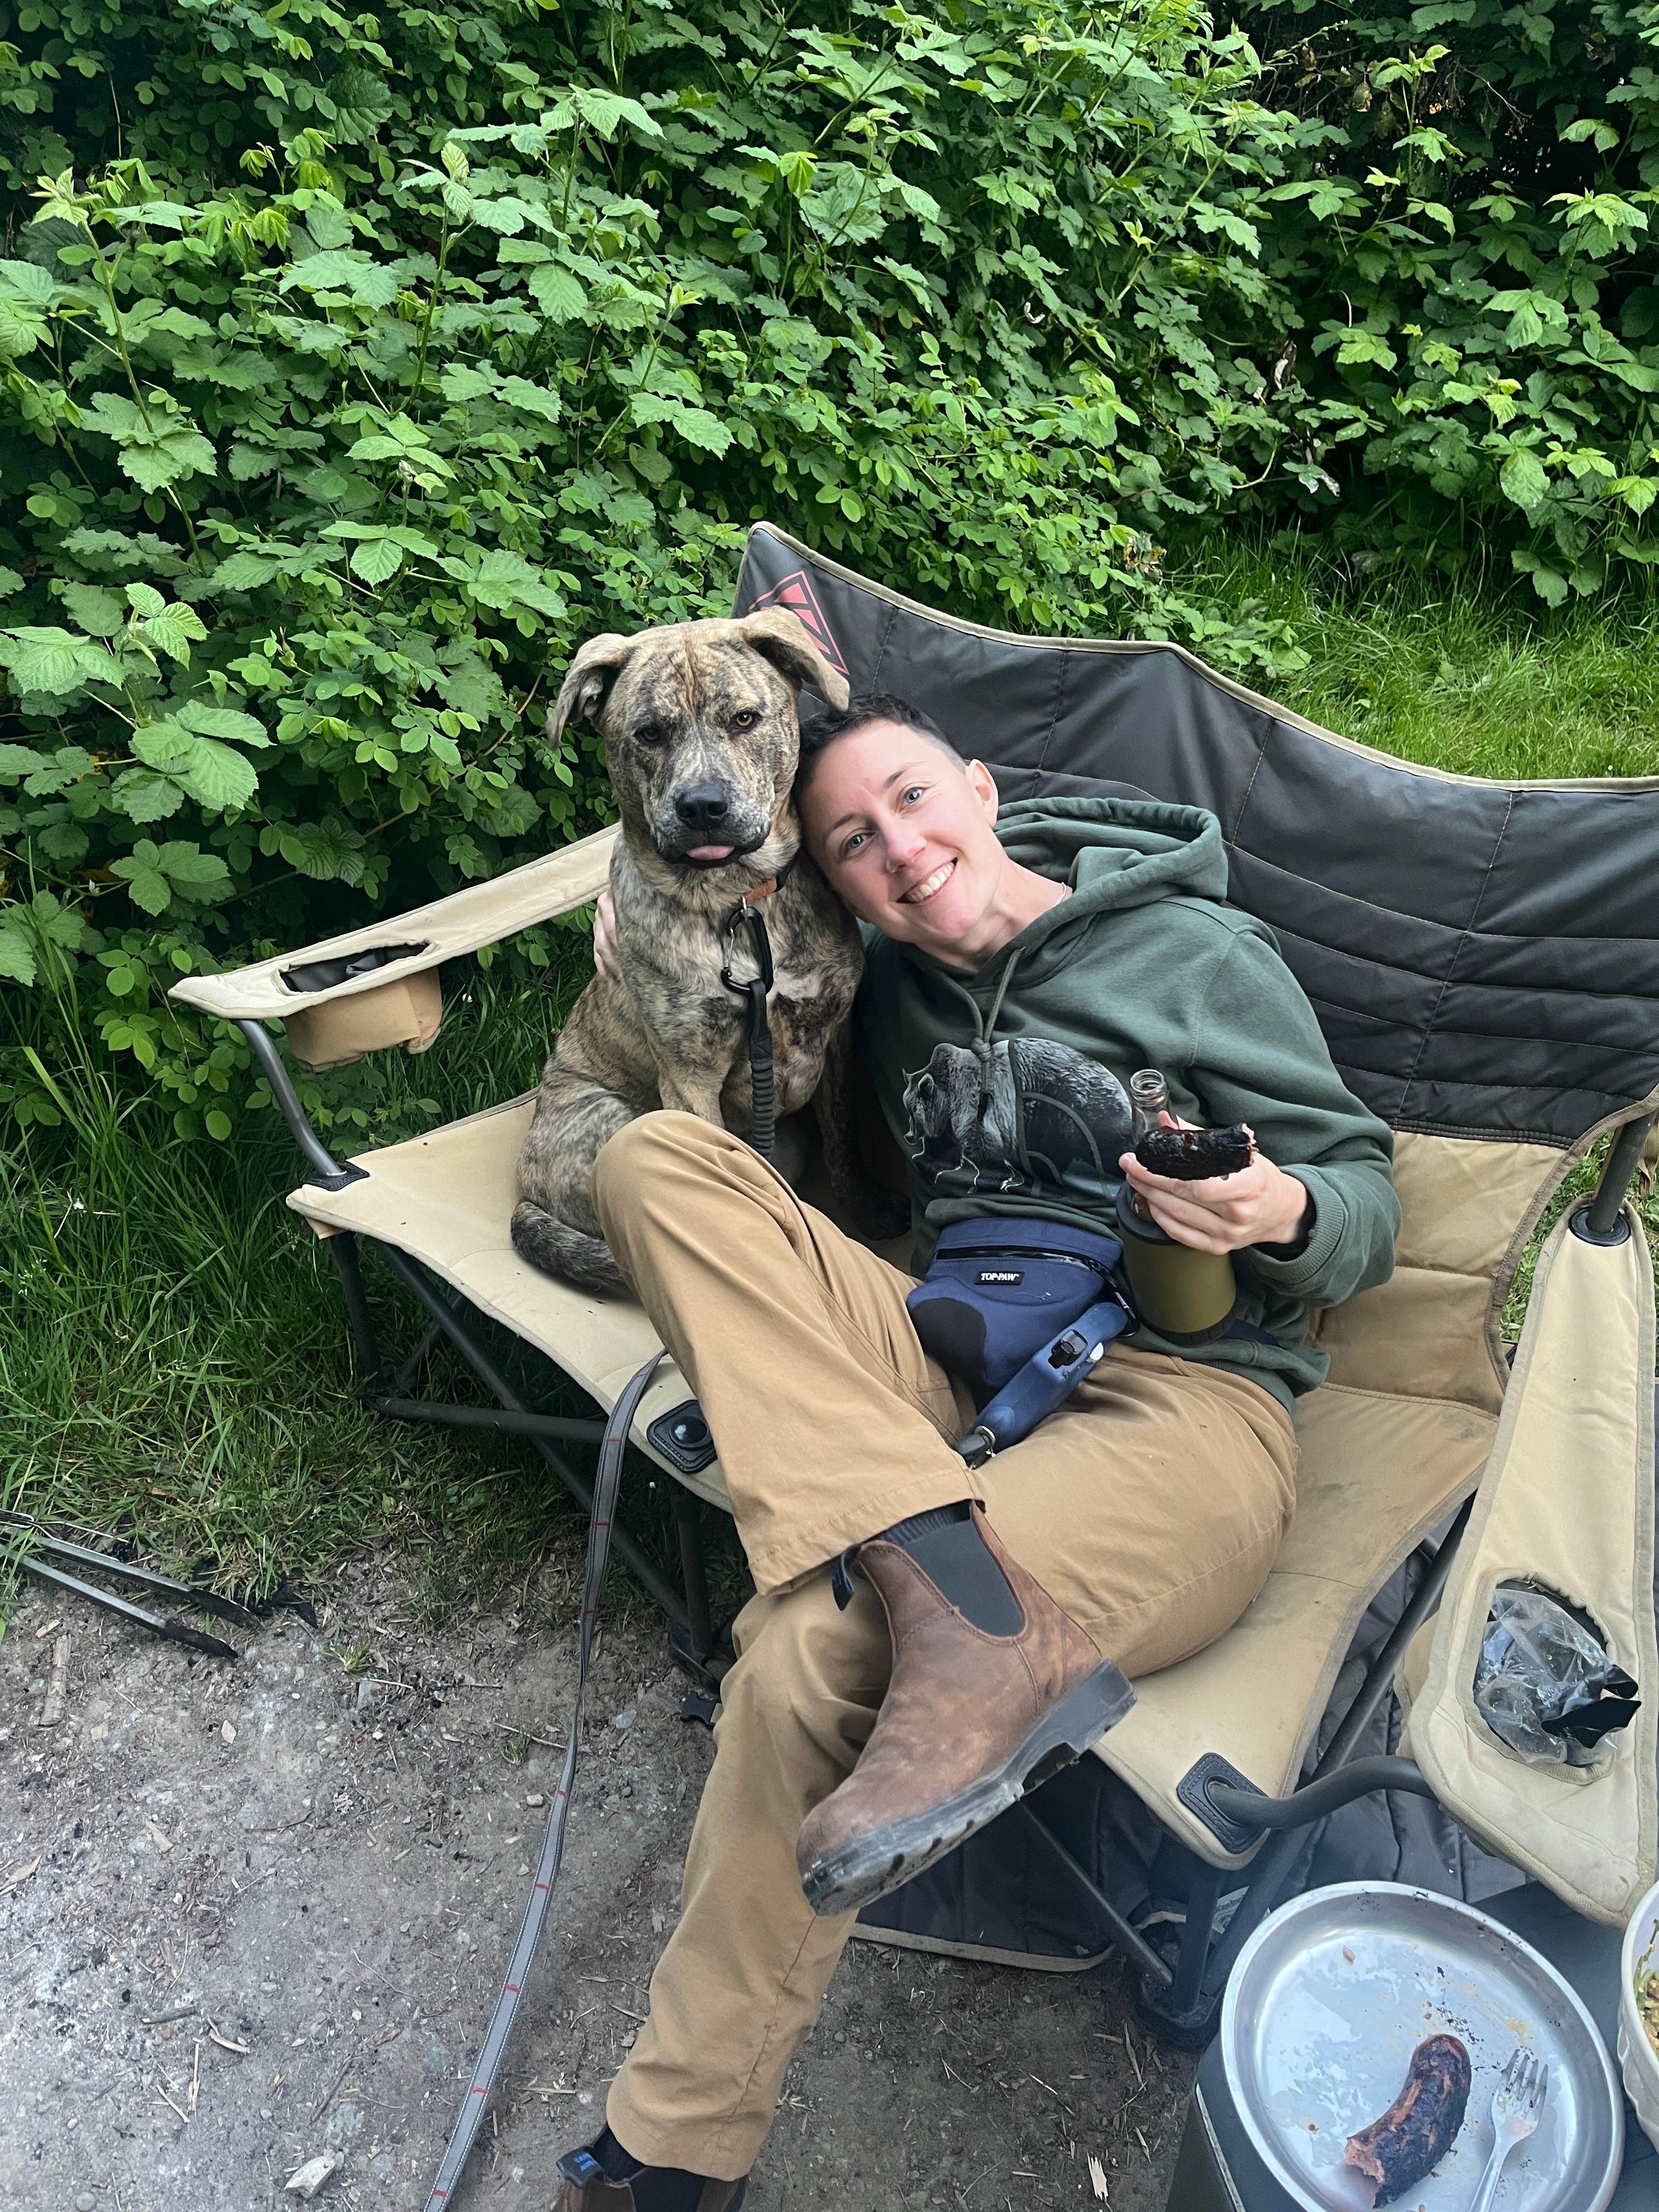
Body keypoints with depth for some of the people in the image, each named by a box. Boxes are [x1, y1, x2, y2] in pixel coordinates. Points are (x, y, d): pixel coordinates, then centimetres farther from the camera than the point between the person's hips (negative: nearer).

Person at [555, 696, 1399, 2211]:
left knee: (810, 1653, -32)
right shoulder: (894, 982, 16)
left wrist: (1282, 1211, -23)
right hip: (953, 1364, 6)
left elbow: (1370, 1204, 4)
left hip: (1181, 1397, -5)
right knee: (656, 1156, -18)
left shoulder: (1198, 955, 2)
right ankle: (967, 1597, -34)